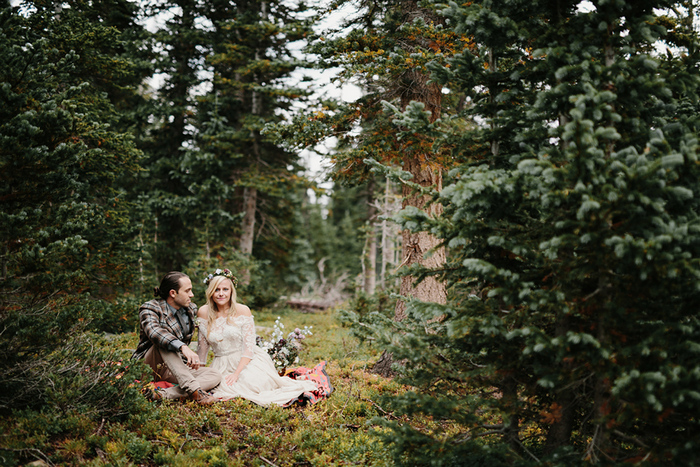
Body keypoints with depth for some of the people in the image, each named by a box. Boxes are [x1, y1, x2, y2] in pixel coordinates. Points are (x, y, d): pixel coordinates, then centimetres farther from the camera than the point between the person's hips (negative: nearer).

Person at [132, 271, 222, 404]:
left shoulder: (192, 309, 7)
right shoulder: (150, 308, -13)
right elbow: (154, 331, -36)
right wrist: (183, 348, -50)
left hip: (175, 370, 5)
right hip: (148, 367, -5)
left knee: (215, 376, -19)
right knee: (162, 340, -34)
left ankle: (164, 394, -39)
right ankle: (192, 389, -45)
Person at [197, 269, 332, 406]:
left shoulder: (243, 311, -7)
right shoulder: (203, 313, 0)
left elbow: (249, 347, -10)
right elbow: (202, 346, 8)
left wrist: (236, 373, -21)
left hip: (248, 360, -2)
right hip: (222, 365, 3)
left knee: (252, 382, -33)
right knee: (225, 388, -29)